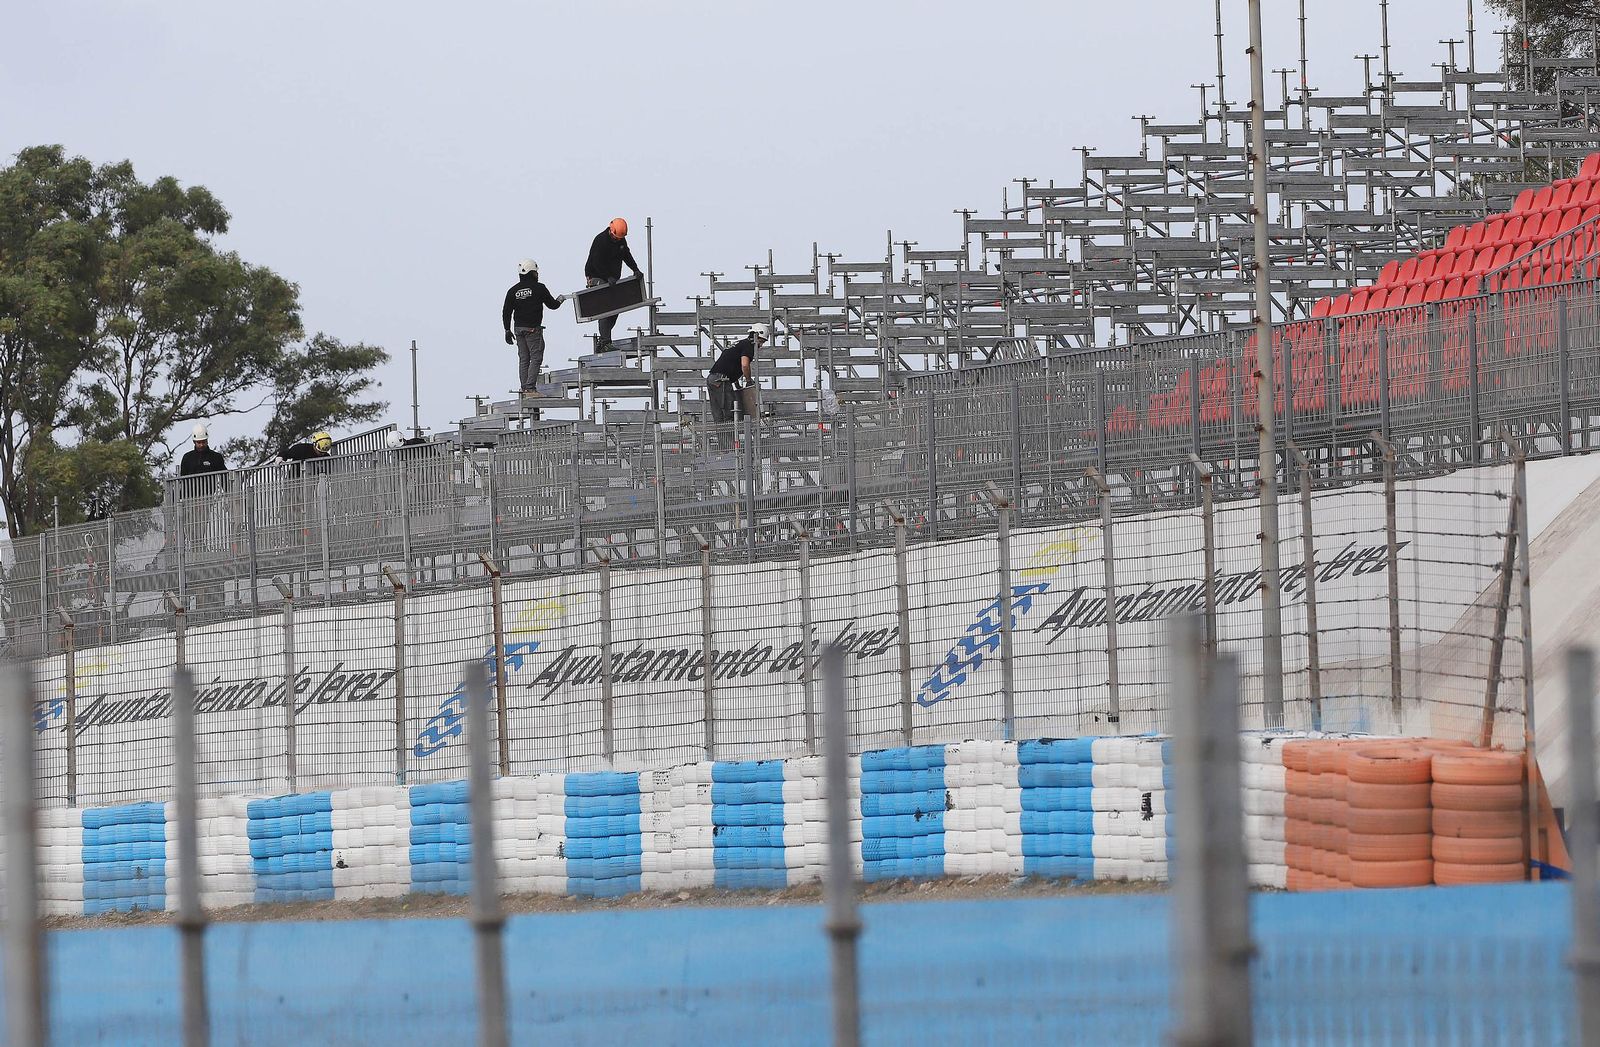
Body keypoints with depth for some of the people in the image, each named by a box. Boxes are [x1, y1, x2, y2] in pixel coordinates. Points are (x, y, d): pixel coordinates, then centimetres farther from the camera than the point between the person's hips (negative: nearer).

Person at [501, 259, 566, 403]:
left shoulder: (513, 290, 6)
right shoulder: (539, 288, -8)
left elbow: (506, 311, 6)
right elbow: (552, 304, 0)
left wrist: (507, 331, 13)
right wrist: (560, 300, 23)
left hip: (519, 329, 5)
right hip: (533, 329, -5)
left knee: (523, 359, 11)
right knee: (536, 358, -4)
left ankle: (524, 387, 9)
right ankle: (530, 388, -14)